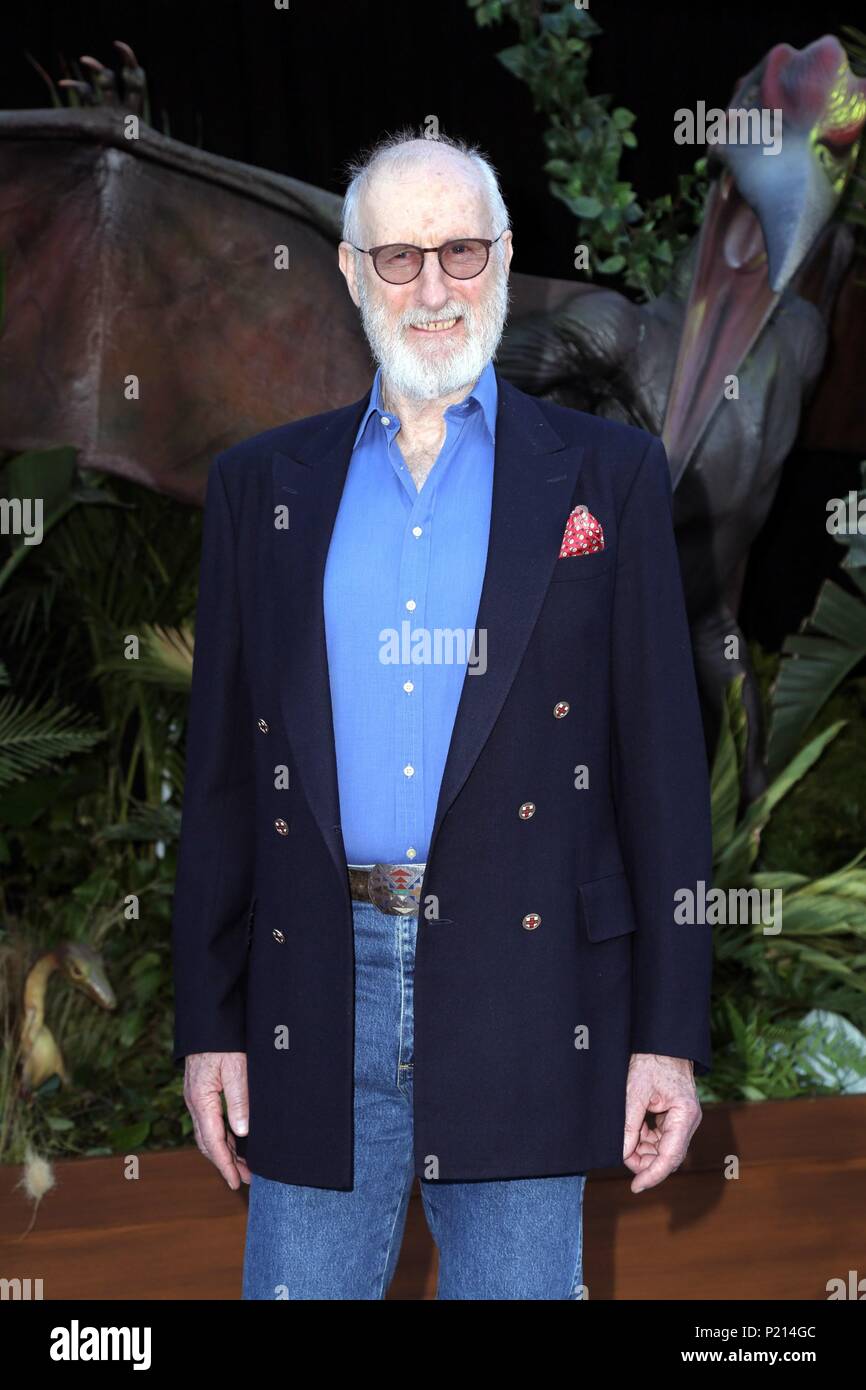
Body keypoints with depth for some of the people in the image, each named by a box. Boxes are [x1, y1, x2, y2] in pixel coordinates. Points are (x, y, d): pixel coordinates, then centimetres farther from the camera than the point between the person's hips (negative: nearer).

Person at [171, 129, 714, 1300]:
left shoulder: (608, 476, 6)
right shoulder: (262, 485, 11)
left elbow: (663, 756, 2)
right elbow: (221, 772, 11)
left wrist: (671, 1033, -3)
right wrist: (208, 1025, 6)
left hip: (523, 999, -1)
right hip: (317, 999, 2)